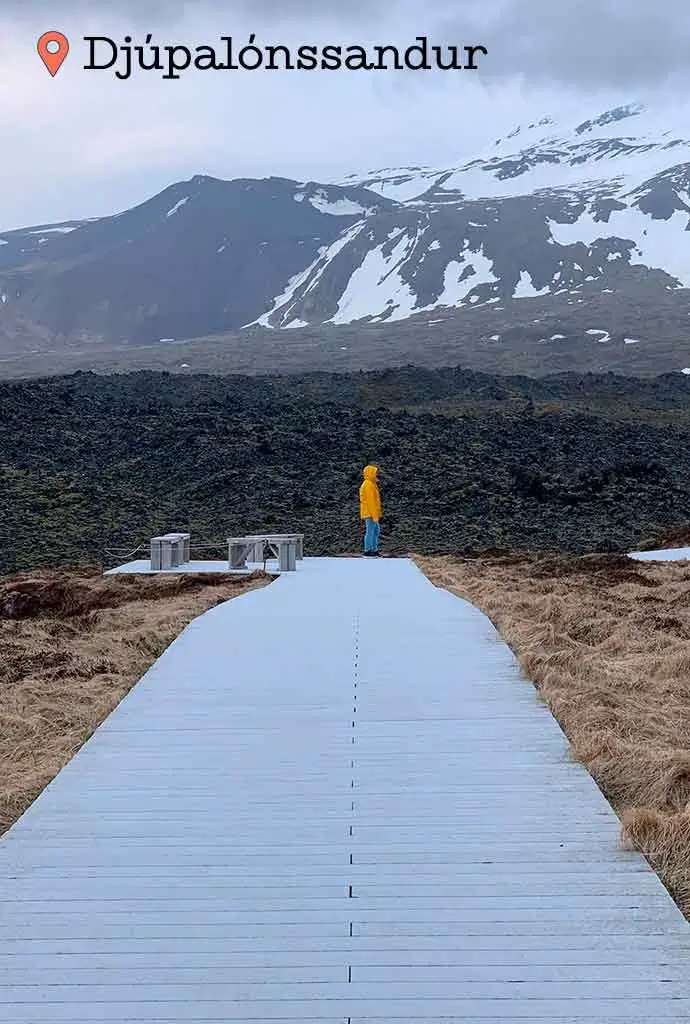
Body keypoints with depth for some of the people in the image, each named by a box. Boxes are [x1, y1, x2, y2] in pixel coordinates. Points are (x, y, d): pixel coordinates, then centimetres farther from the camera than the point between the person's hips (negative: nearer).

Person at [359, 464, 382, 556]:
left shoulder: (372, 484, 17)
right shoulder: (368, 485, -15)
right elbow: (370, 501, -20)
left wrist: (377, 514, 22)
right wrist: (374, 515, -21)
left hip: (373, 513, 10)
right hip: (370, 513, -10)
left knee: (376, 530, 14)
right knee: (370, 531, -7)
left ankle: (374, 549, 20)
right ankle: (367, 551, -3)